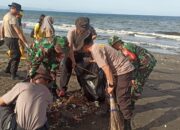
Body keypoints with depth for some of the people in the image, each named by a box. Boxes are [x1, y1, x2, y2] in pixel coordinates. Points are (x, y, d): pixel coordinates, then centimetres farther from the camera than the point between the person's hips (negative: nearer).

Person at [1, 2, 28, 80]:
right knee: (16, 57, 0)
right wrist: (25, 43, -27)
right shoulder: (12, 18, -21)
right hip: (12, 40, -9)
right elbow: (18, 32, -26)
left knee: (16, 55, 21)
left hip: (7, 38, 9)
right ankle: (13, 75, 5)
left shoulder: (6, 16, 9)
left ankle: (8, 69, 31)